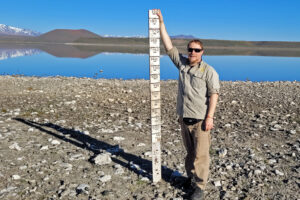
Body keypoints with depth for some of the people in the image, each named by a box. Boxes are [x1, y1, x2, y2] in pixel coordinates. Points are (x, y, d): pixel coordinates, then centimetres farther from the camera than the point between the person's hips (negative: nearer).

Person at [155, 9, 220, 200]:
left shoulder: (208, 71, -7)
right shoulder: (182, 63, 7)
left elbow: (214, 94, -11)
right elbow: (169, 46, 7)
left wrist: (209, 117, -18)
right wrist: (161, 23, 4)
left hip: (201, 120, -5)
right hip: (185, 118, 5)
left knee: (201, 154, -1)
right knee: (190, 151, 17)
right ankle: (191, 177, 32)